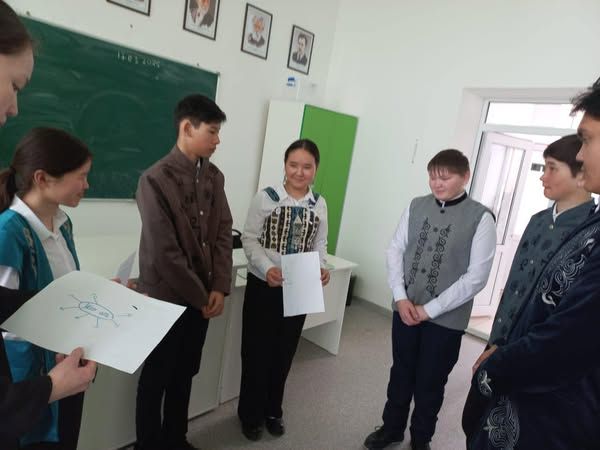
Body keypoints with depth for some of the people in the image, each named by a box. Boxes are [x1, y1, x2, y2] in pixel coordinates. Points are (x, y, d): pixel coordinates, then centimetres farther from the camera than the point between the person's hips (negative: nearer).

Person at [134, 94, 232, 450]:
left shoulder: (214, 176, 2)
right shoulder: (156, 180, -18)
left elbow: (223, 233, 2)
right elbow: (164, 253, -19)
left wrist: (218, 288, -7)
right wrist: (200, 297, -12)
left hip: (202, 297, 6)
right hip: (167, 298, -6)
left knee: (185, 372, 20)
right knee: (156, 377, 13)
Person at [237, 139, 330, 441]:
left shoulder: (319, 204, 1)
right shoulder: (265, 198, -10)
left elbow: (319, 244, 6)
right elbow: (250, 239, -10)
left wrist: (321, 269, -13)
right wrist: (268, 269, -25)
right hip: (263, 285, -3)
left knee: (284, 351, 17)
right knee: (256, 351, 9)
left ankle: (273, 410, 40)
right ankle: (250, 414, 33)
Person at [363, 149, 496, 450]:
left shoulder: (481, 218, -11)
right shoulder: (416, 206, 0)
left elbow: (477, 277, -13)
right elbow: (395, 251, 3)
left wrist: (430, 309, -14)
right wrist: (401, 298, -9)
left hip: (446, 318, -3)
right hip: (405, 310, 3)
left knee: (430, 383, 14)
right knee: (400, 374, 19)